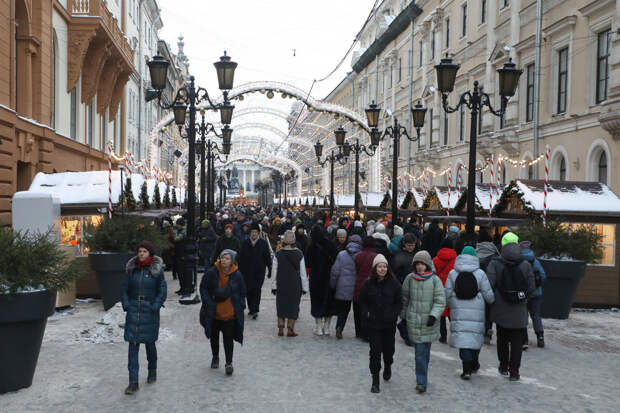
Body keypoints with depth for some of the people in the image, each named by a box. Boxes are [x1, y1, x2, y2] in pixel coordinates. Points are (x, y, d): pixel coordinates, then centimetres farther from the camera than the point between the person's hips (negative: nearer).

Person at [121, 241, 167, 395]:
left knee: (149, 342, 10)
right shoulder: (131, 268, 4)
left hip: (150, 311, -2)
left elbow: (162, 291, -2)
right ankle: (133, 382, -3)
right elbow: (124, 288, 9)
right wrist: (126, 305, -2)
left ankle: (152, 370, 37)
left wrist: (155, 307, -11)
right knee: (133, 344, -4)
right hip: (133, 310, 2)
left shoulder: (156, 270, -3)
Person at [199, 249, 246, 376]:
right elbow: (203, 288, 1)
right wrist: (208, 302, -10)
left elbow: (242, 293, 6)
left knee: (228, 339, -3)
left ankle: (229, 363, 6)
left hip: (230, 314, -1)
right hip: (213, 313, 2)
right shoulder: (211, 273, -8)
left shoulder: (237, 275, -5)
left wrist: (240, 306, -3)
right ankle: (215, 357, 39)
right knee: (214, 337, 17)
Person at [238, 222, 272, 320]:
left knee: (256, 290, -7)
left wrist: (269, 270, 2)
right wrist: (239, 271, 4)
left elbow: (268, 258, 4)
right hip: (247, 271, 2)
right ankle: (251, 309, 18)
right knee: (248, 290, 6)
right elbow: (240, 258, 7)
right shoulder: (245, 243, 4)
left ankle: (254, 310, -7)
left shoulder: (263, 243, 1)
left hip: (259, 271, -2)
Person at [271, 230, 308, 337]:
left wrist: (274, 286, 5)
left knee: (281, 306, 12)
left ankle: (280, 329, 12)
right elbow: (303, 273, -2)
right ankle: (290, 330, 6)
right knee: (293, 306, 7)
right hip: (295, 286, -1)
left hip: (281, 286, 1)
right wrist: (304, 287, 5)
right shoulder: (299, 255, -6)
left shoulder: (278, 254, -6)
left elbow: (274, 272, -3)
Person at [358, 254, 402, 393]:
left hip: (389, 324, 1)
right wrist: (366, 314, -5)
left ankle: (387, 367, 45)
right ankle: (375, 381, 5)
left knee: (388, 348, 12)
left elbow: (399, 302, 3)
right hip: (373, 324, -1)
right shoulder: (368, 284, -3)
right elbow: (362, 301, 7)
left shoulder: (394, 283, -3)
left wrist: (394, 315, -9)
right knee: (375, 351, -4)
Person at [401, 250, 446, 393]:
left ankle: (421, 382, 15)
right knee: (420, 352, -2)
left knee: (423, 352, 2)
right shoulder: (410, 278, 4)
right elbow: (404, 298, 14)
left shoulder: (435, 280, -3)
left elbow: (440, 301, -3)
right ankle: (422, 381, 7)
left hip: (429, 322, -1)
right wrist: (403, 316, 14)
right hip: (413, 321, 1)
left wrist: (434, 315, -16)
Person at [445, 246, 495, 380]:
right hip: (477, 311, 0)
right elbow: (488, 295, -1)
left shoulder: (453, 273, 0)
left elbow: (447, 294, 2)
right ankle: (473, 364, 29)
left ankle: (467, 369, -9)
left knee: (462, 336, -1)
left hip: (459, 311, 0)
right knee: (476, 335, 15)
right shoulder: (480, 274, -3)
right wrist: (492, 301, 20)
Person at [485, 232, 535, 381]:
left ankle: (503, 366, 26)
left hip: (501, 311, 0)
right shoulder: (526, 265, -5)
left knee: (502, 339, 17)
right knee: (517, 341, 8)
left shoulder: (494, 264, -10)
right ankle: (514, 371, 6)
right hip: (519, 313, 0)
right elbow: (531, 288, -3)